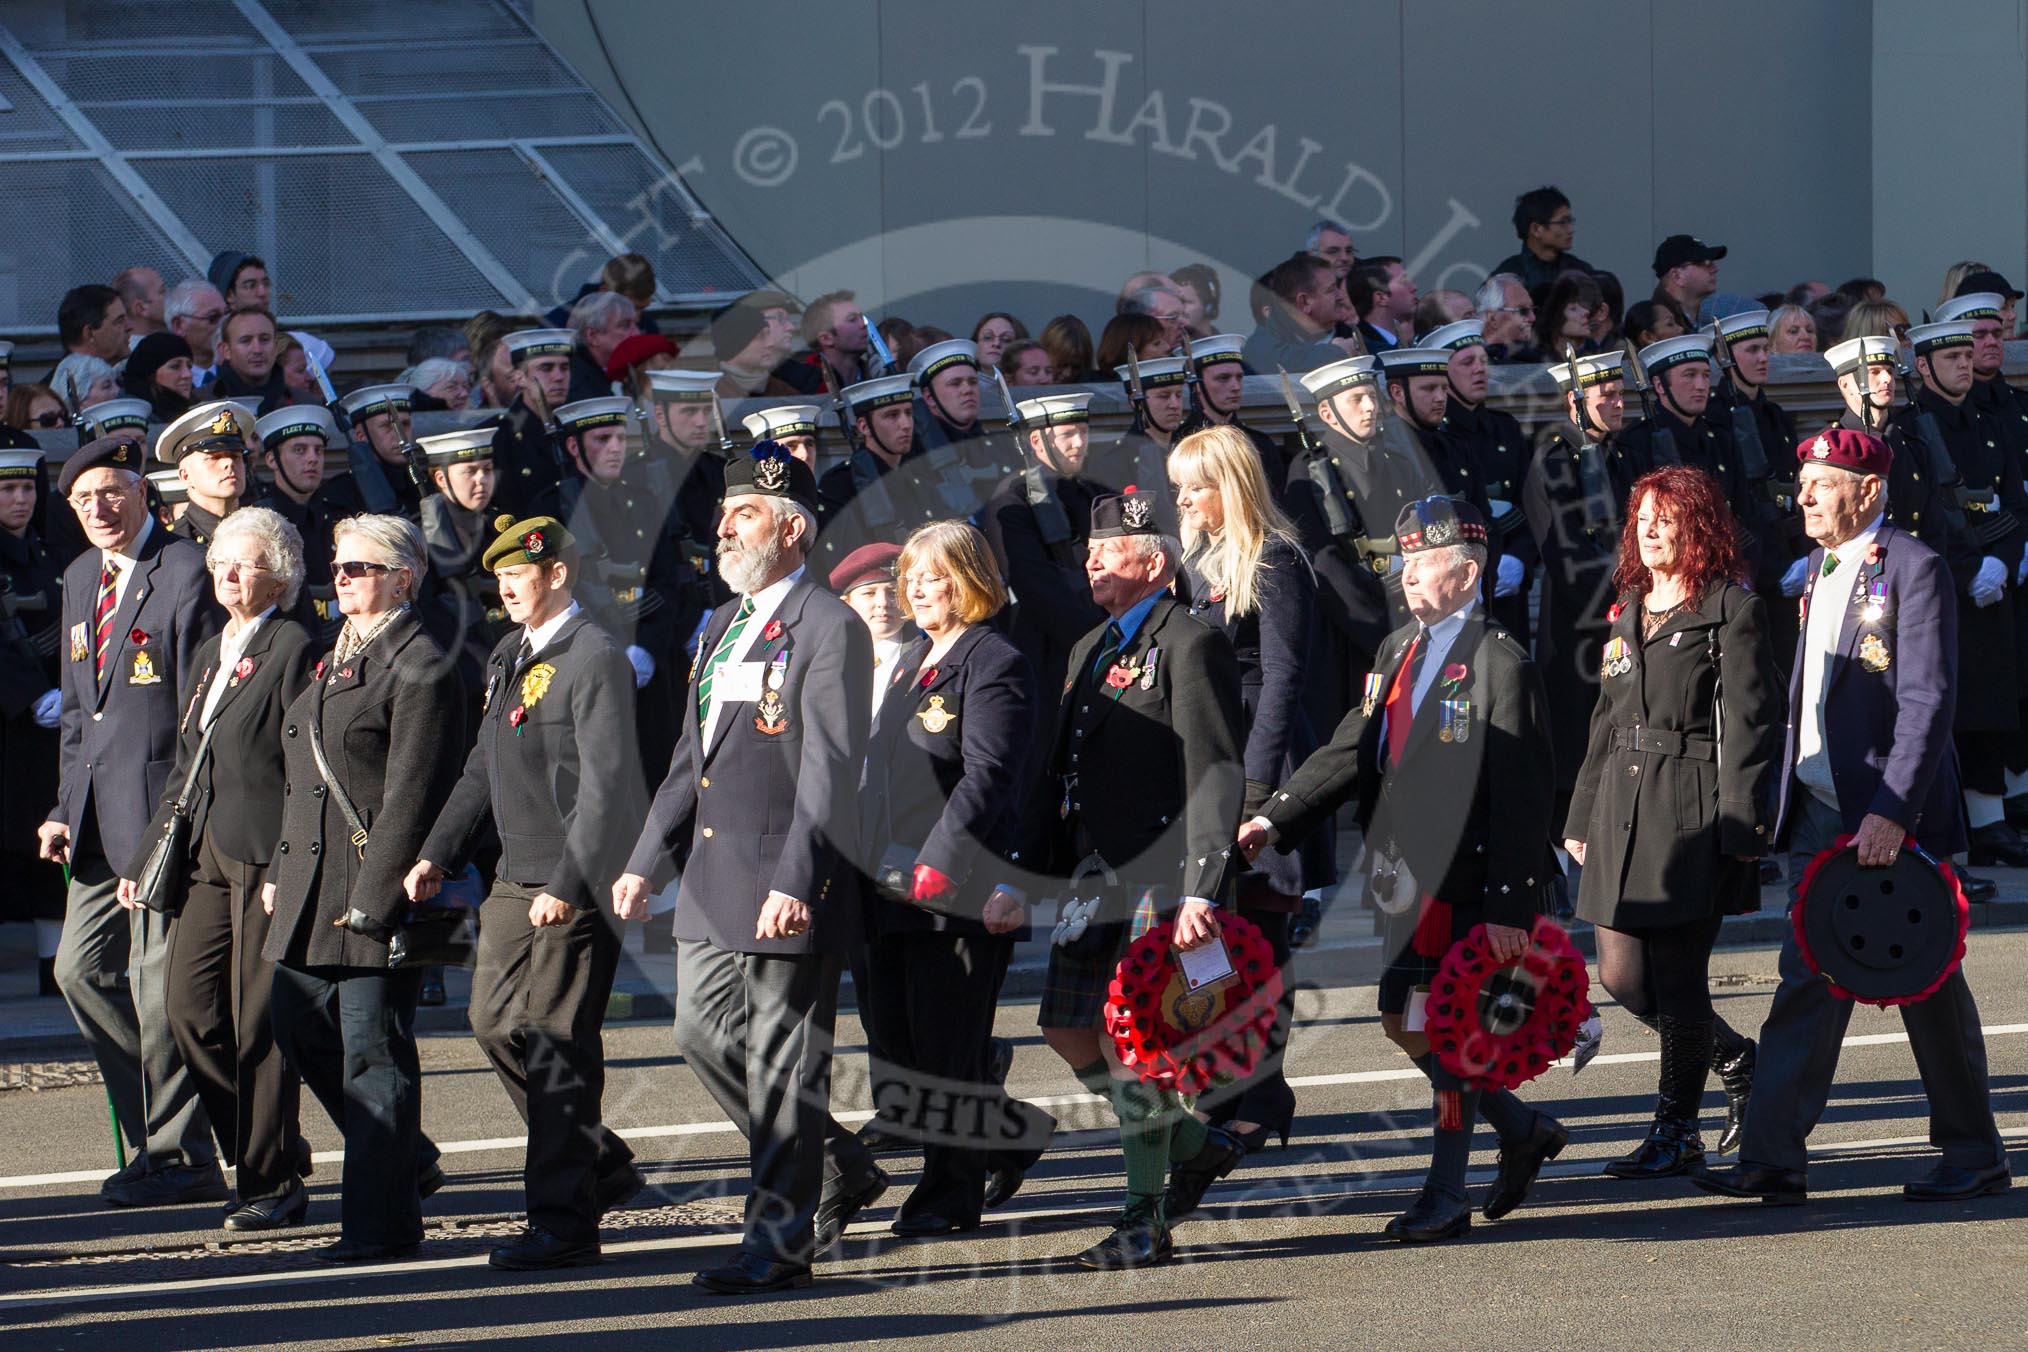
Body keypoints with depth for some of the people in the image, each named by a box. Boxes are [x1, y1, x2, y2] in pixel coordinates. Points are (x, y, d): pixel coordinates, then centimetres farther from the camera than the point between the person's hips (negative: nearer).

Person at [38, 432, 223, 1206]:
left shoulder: (186, 575, -11)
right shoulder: (82, 579, 16)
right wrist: (67, 807, 13)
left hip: (165, 806, -9)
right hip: (101, 818, 9)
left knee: (159, 982, -5)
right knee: (82, 969, 9)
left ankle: (182, 1157, 5)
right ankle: (158, 1130, 21)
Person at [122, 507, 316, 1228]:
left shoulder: (294, 649, -7)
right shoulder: (210, 653, 19)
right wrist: (145, 857, 20)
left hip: (267, 854, -8)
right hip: (206, 855, 8)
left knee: (258, 1023, -3)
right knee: (190, 1006, 2)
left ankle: (272, 1182, 6)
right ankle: (258, 1156, 15)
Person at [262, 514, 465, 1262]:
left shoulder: (418, 669, -12)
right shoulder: (333, 661, 17)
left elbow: (410, 796, -16)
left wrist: (370, 895, -19)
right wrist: (280, 870, 17)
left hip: (378, 888, -9)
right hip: (312, 885, 10)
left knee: (374, 1052, -4)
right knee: (302, 1031, 14)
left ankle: (382, 1217, 2)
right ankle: (406, 1161, 29)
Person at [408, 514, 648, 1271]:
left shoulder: (594, 660, -13)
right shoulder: (509, 659, 15)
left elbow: (605, 784, -19)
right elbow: (484, 769, 22)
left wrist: (566, 886, -22)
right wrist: (438, 855, 12)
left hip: (577, 887, -9)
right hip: (515, 880, 9)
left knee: (557, 1042, -7)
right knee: (496, 1022, 10)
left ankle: (564, 1222, -1)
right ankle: (602, 1166, 25)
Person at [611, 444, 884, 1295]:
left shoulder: (829, 630, -10)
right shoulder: (723, 626, 17)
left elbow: (831, 769, -16)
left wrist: (794, 881, -23)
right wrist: (647, 861, 17)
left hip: (786, 880, -9)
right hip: (714, 873, 9)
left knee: (783, 1057, -4)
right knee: (703, 1032, 10)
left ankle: (781, 1238, 2)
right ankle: (838, 1170, 25)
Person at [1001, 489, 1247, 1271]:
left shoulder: (1191, 645, -8)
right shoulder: (1091, 650, 19)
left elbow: (1216, 774, -14)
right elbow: (1056, 774, 21)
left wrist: (1200, 892, -22)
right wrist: (1017, 881, 14)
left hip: (1164, 876, -9)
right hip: (1095, 875, 9)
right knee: (1069, 1030, 6)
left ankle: (1146, 1223, -1)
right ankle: (1196, 1145, 24)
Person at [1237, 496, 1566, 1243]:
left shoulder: (1501, 664, -12)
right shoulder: (1398, 651, 14)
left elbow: (1520, 799, -15)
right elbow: (1354, 749, 11)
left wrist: (1509, 908, -19)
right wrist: (1276, 818, -1)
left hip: (1470, 889, -8)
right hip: (1410, 883, 8)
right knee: (1404, 1024, 12)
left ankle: (1445, 1196, 7)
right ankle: (1524, 1130, 30)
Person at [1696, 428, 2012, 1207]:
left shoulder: (1914, 570, -12)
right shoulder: (1821, 568, 13)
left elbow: (1928, 702, -18)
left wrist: (1891, 812, -24)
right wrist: (1789, 797, 15)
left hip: (1896, 816, -7)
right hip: (1822, 813, 7)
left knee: (1929, 989, 3)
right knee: (1807, 981, 2)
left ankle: (1975, 1157, 15)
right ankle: (1774, 1159, -1)